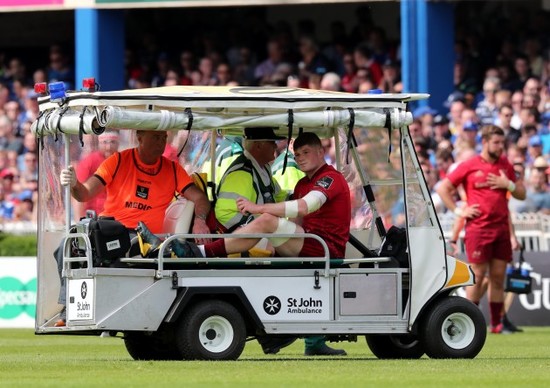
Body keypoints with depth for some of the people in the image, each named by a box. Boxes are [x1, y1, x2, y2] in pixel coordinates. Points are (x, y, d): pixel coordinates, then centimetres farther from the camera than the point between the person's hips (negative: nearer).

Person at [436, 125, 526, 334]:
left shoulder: (505, 166, 12)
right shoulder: (469, 166, -1)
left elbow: (521, 194, 17)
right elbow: (443, 188, 3)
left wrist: (509, 184, -3)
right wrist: (458, 210, -4)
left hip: (502, 228, 4)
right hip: (478, 228, -4)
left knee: (498, 277, 4)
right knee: (477, 275, -5)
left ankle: (496, 324, 8)